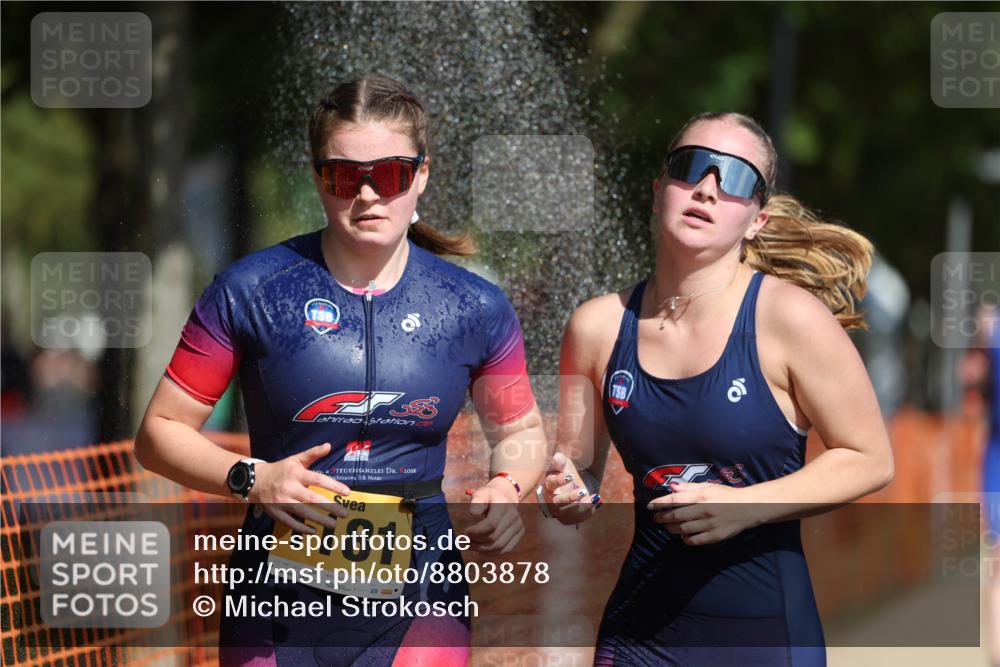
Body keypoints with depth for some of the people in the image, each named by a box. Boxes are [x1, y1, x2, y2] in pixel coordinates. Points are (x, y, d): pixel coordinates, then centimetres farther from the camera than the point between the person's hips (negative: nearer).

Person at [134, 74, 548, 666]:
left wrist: (507, 489, -4)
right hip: (280, 605, 0)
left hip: (419, 607, 1)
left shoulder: (474, 308, 2)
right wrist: (251, 479, -15)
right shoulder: (251, 292, -4)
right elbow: (160, 431, 1)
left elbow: (520, 431, 18)